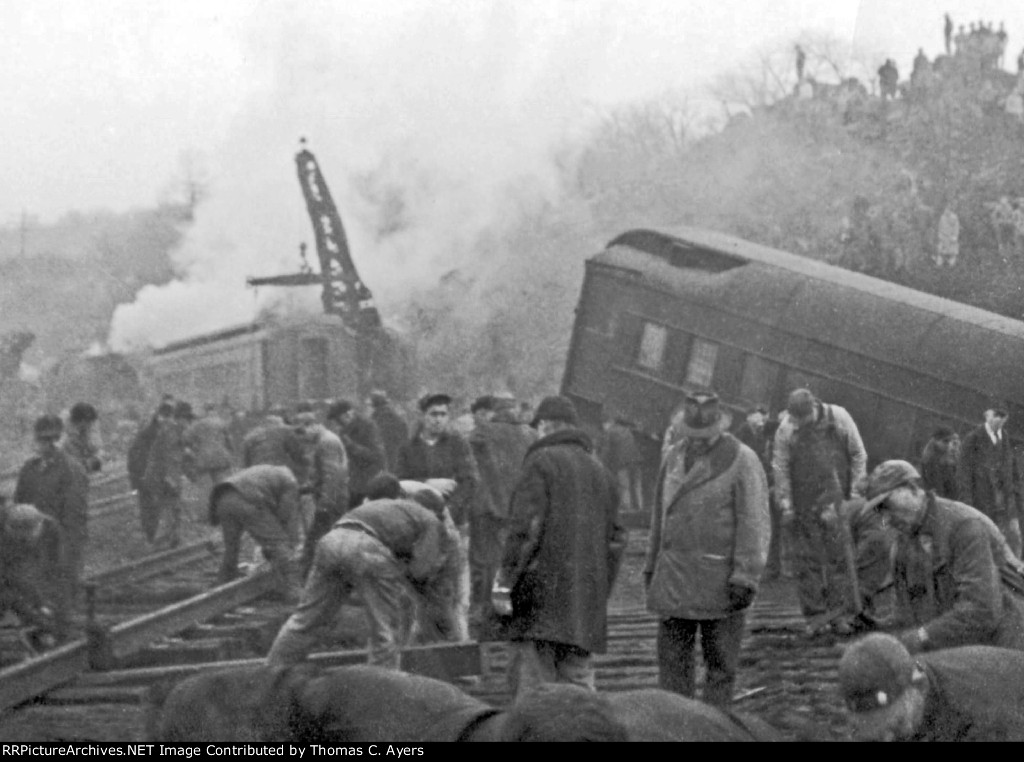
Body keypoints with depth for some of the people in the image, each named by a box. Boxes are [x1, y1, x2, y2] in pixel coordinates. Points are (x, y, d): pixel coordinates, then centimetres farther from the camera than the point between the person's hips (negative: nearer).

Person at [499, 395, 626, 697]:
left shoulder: (541, 462, -4)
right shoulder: (600, 472, 19)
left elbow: (526, 525, -13)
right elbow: (615, 538, 20)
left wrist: (509, 571, -7)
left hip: (542, 593, -7)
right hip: (587, 602, 7)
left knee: (533, 679, -8)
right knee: (578, 677, 10)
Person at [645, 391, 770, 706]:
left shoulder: (742, 461, -6)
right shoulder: (674, 458, 12)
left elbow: (755, 524, -10)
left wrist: (746, 577, -16)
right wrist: (652, 566, 19)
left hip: (720, 581, -5)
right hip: (674, 578, 5)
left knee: (720, 664, 3)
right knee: (672, 659, 3)